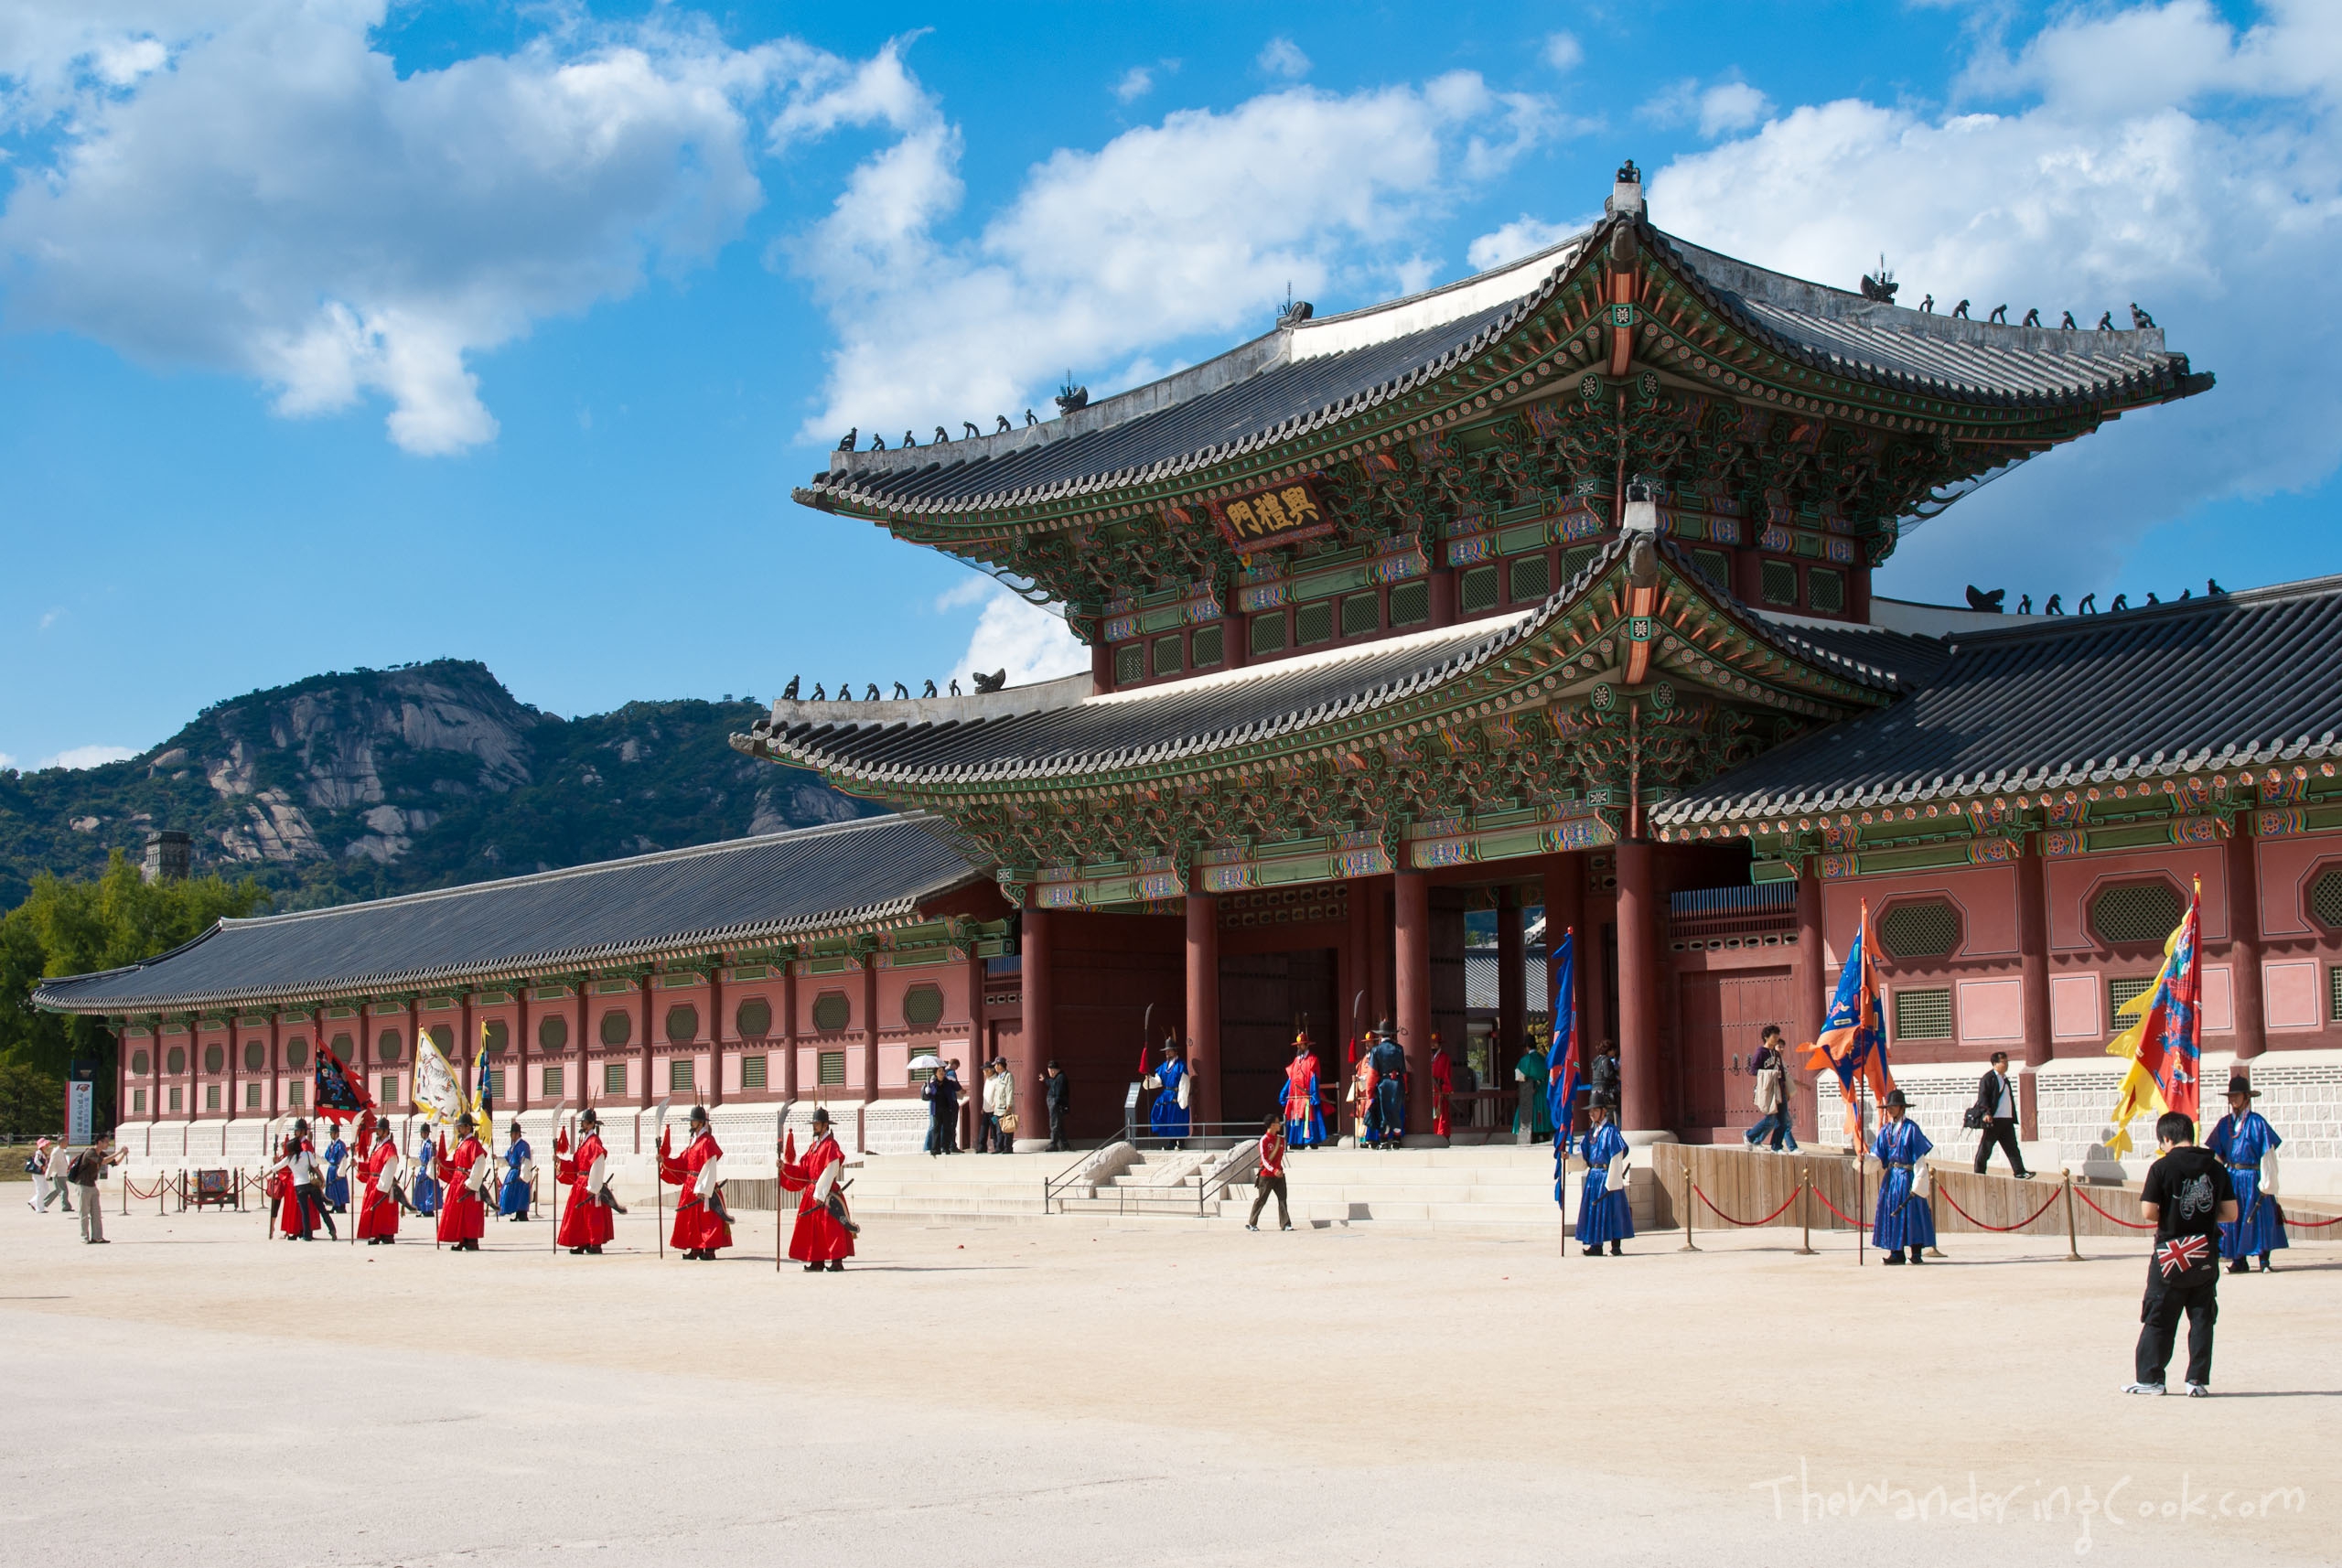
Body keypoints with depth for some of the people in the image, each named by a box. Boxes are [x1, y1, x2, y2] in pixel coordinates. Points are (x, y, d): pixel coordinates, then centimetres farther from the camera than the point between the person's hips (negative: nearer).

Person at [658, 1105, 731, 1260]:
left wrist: (703, 1189, -22)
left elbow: (709, 1168, -18)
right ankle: (696, 1249, 17)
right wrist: (664, 1160, 4)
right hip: (690, 1185, 9)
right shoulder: (693, 1140, 15)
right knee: (692, 1217, 11)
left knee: (706, 1218, -6)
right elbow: (682, 1163, 15)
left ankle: (709, 1250, -4)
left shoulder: (707, 1141, -13)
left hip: (703, 1185, -9)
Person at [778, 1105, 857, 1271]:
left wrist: (820, 1194, -19)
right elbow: (803, 1169, 14)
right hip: (812, 1192, 8)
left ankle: (837, 1262, -8)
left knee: (830, 1227, -9)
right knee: (813, 1227, 8)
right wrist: (785, 1167, 1)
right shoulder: (813, 1146, 16)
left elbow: (829, 1172, -16)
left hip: (827, 1194, -8)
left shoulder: (831, 1145, -10)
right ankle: (817, 1262, 13)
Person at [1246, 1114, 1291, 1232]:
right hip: (1266, 1175, -6)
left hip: (1279, 1174, 6)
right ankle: (1251, 1223, 13)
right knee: (1261, 1200, 2)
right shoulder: (1264, 1140, -12)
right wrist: (1274, 1170, -29)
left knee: (1282, 1199, -1)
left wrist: (1280, 1169, 15)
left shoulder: (1281, 1139, 8)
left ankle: (1285, 1224, -1)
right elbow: (1264, 1159, -18)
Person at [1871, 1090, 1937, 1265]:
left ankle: (1916, 1252, 1)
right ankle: (1896, 1252, 6)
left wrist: (1918, 1182, -13)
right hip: (1891, 1176, 6)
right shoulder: (1885, 1130, 10)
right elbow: (1878, 1156, 7)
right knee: (1891, 1213, 2)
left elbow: (1920, 1156, -9)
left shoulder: (1911, 1128, -8)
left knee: (1912, 1212, -4)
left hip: (1907, 1176, -6)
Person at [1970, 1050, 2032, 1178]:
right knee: (1985, 1148, 0)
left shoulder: (2005, 1079, 19)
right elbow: (1982, 1097, -15)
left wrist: (2013, 1117, 21)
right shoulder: (1988, 1078, -7)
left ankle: (2020, 1172, -4)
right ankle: (1979, 1173, 7)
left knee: (2012, 1148, 1)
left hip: (2007, 1120, 8)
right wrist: (1985, 1113, -28)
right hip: (1993, 1120, -8)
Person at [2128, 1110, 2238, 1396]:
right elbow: (2231, 1213, 2)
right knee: (2202, 1319, 9)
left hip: (2171, 1255, -3)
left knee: (2159, 1319, 6)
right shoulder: (2216, 1166, 1)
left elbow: (2148, 1212, -15)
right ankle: (2198, 1380, 8)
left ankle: (2149, 1378, 9)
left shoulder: (2162, 1167, -11)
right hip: (2206, 1255, 3)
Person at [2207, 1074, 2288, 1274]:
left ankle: (2263, 1260, 5)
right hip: (2231, 1178, 4)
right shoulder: (2224, 1123, 9)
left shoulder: (2257, 1122, -5)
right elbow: (2216, 1154, 12)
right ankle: (2239, 1261, 8)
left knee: (2257, 1218, -2)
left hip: (2252, 1177, -4)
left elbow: (2268, 1153, -7)